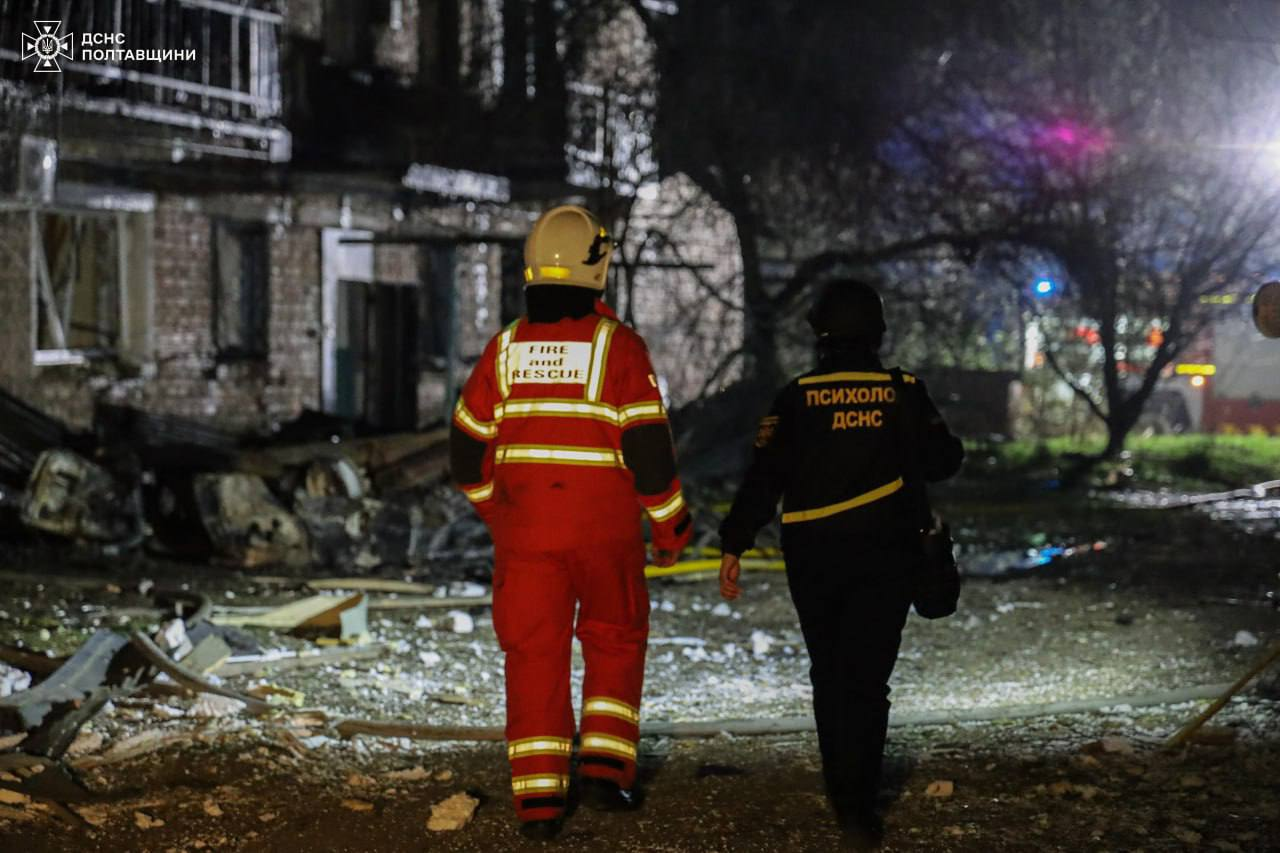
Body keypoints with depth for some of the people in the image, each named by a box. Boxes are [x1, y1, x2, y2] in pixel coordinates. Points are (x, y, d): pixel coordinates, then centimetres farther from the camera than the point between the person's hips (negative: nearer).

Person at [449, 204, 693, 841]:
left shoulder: (504, 348, 2)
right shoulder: (617, 346, -9)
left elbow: (467, 448, 8)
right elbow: (648, 446, -11)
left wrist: (494, 510, 23)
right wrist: (670, 524, 0)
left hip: (524, 527, 2)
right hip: (605, 528, -2)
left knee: (534, 655, 7)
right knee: (615, 643, 17)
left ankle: (538, 798, 3)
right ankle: (605, 767, 9)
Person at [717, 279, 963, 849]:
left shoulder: (797, 398, -4)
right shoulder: (904, 393, -2)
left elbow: (763, 477, -8)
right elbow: (943, 461, 7)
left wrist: (733, 547, -4)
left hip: (813, 555, 1)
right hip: (886, 555, 0)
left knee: (829, 673, 16)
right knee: (867, 678, -2)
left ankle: (840, 788, 24)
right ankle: (857, 802, -13)